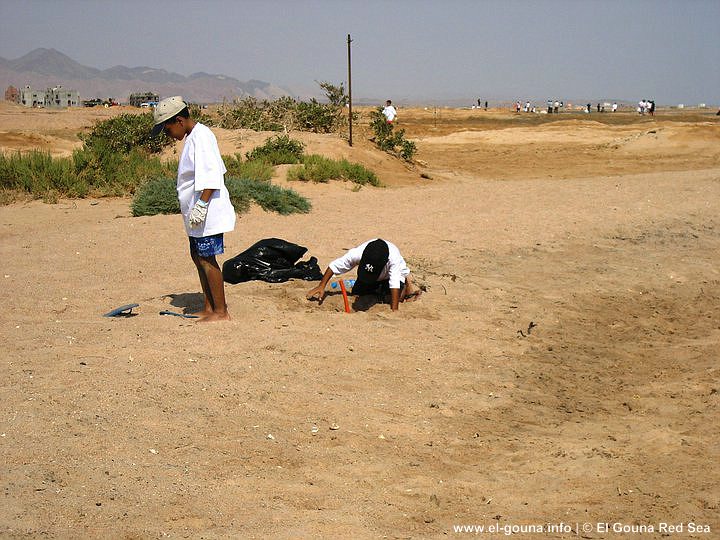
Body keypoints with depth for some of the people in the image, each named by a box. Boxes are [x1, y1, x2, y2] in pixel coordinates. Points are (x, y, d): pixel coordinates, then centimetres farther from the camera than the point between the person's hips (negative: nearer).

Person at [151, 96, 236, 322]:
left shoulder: (201, 137, -16)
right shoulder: (193, 137, 16)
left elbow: (211, 176, -23)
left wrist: (201, 205, -26)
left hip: (207, 212, -11)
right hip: (196, 214, 11)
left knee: (207, 259, -7)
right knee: (198, 256, 14)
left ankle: (221, 311, -1)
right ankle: (209, 308, 21)